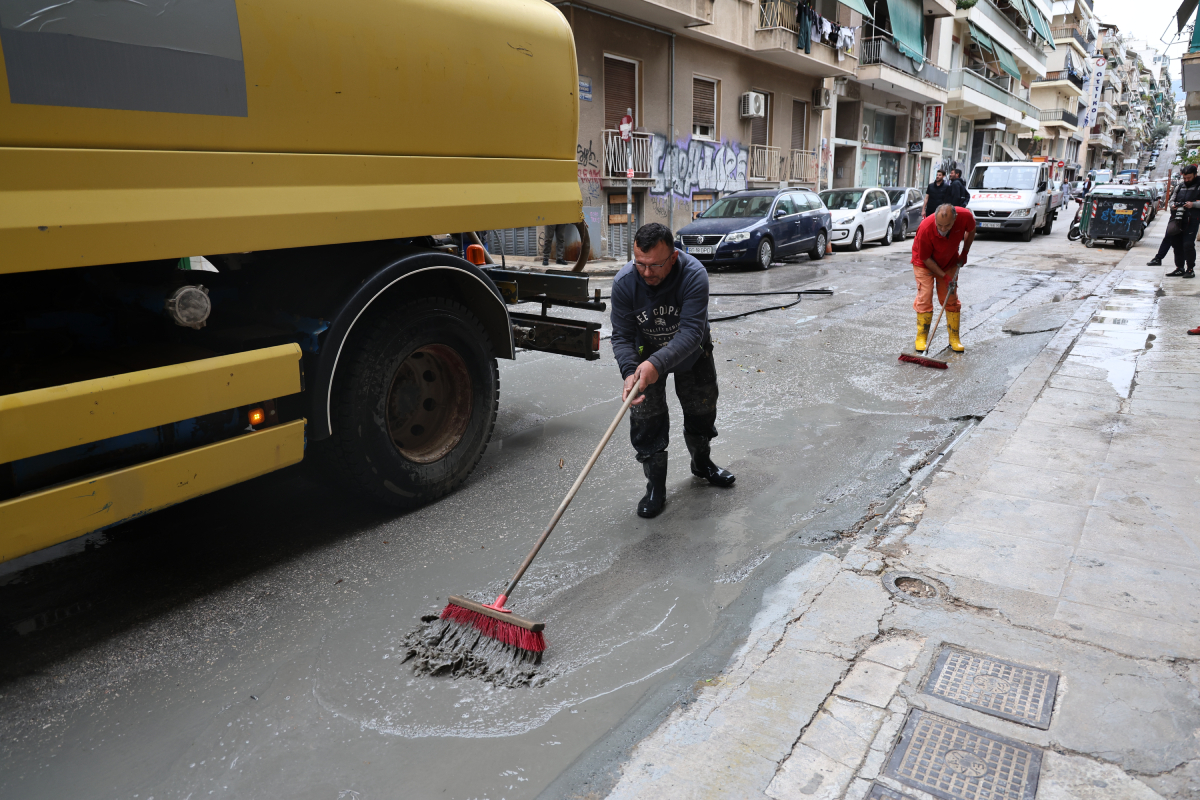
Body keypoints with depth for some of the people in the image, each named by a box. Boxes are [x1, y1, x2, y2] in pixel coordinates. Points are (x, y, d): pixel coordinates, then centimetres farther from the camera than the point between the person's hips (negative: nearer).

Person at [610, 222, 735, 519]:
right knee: (646, 420, -7)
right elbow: (622, 336, -23)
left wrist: (657, 363, -54)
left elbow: (691, 332, -41)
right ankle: (656, 487, 10)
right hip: (646, 354, 0)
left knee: (702, 410, 14)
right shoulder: (624, 282, -29)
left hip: (691, 352, 0)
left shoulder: (694, 275, -36)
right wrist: (629, 372, -41)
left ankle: (701, 463, 43)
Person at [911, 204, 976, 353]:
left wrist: (964, 253, 2)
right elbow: (925, 258, -21)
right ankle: (922, 338, 2)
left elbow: (971, 230, 0)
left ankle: (954, 338, 13)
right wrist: (943, 276, -19)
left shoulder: (965, 216, -28)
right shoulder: (925, 228, -36)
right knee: (924, 299, -9)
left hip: (949, 262, 3)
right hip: (925, 262, -3)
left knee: (951, 299, 4)